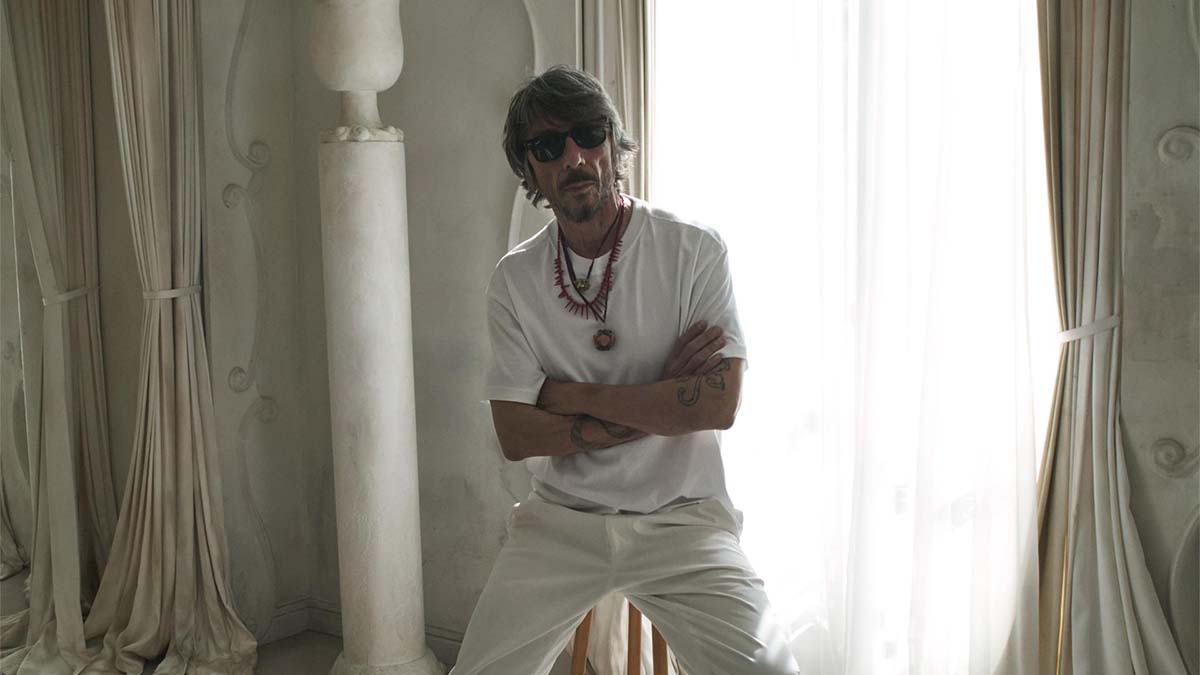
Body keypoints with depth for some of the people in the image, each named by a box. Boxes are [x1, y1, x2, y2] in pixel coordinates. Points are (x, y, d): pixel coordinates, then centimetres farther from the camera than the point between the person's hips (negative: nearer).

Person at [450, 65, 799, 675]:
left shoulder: (695, 250, -6)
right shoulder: (514, 278, 0)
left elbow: (720, 404, -16)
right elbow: (515, 435, -6)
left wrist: (568, 394, -12)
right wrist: (657, 406, -13)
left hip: (682, 520, -2)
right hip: (559, 520, 2)